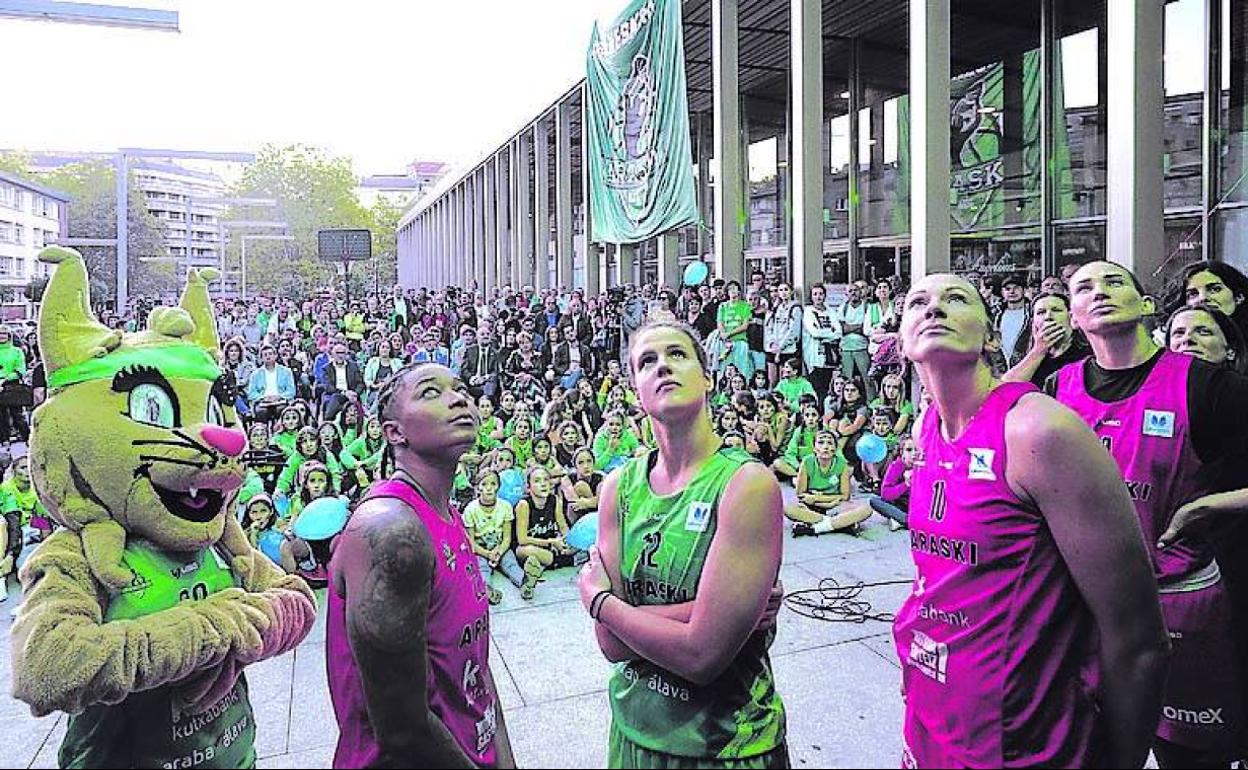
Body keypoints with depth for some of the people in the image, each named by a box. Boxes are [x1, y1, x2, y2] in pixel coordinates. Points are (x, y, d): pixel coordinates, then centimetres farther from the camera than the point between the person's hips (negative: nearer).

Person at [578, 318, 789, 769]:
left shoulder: (747, 483, -21)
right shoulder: (618, 487, -5)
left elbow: (701, 656, -26)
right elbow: (611, 643, -10)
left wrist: (597, 598, -13)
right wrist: (709, 609, -23)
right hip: (635, 726, 5)